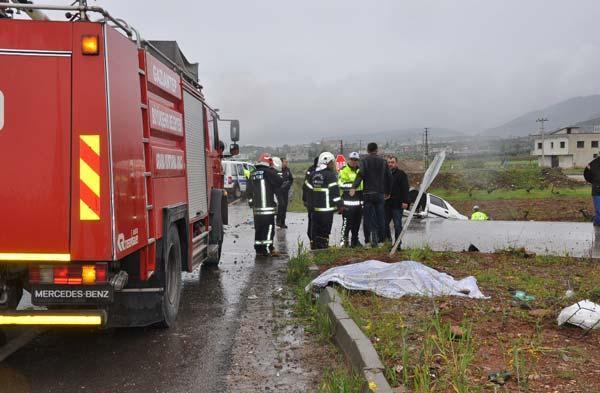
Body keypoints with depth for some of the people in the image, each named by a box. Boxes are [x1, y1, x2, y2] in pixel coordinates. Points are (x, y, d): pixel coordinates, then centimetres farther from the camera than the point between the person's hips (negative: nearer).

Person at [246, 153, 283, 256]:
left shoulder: (253, 174, 13)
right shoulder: (268, 172, -9)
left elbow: (248, 191, 16)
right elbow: (280, 182, -7)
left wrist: (251, 202, 24)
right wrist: (273, 171, 6)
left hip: (256, 207, 7)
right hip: (268, 206, -7)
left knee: (258, 228, 11)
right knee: (268, 228, -4)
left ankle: (259, 249, 15)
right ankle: (267, 249, -6)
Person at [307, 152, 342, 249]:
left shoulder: (313, 174, 12)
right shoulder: (330, 174, -10)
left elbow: (309, 190, 15)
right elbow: (334, 191, -13)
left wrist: (311, 204, 22)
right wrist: (339, 205, -8)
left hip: (315, 208, 6)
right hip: (327, 208, -6)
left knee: (315, 231, 12)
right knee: (324, 231, -2)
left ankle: (314, 248, 16)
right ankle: (323, 248, -1)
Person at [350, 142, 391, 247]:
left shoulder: (365, 161, -1)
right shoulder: (383, 162, 10)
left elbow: (360, 174, -18)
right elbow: (389, 177, 12)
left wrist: (354, 187, -25)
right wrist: (387, 192, 21)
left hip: (368, 193, -3)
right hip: (380, 193, 3)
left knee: (369, 216, 0)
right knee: (380, 217, 11)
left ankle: (373, 239, -11)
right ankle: (381, 238, 17)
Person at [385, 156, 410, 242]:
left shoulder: (401, 174, -2)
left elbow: (405, 189, -10)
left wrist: (405, 201, -18)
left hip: (397, 204, -6)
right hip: (387, 204, 6)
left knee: (397, 225, -2)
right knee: (384, 223, 7)